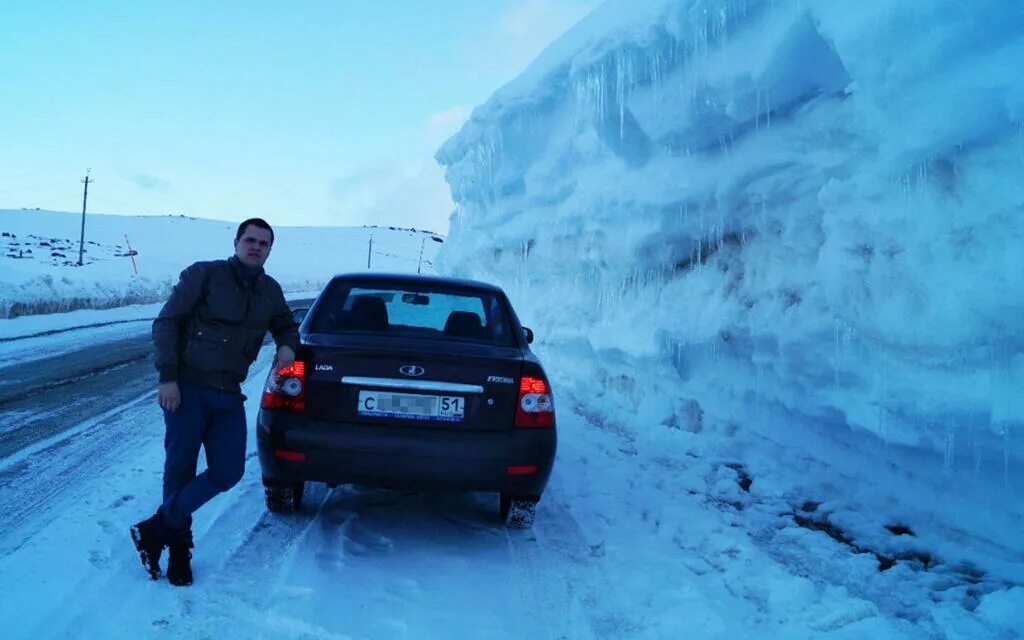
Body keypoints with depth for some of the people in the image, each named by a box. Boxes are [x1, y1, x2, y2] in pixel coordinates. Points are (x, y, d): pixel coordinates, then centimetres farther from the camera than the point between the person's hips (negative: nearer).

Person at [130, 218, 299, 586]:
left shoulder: (271, 292, 10)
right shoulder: (204, 275, -4)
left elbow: (286, 326, 27)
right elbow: (166, 322, -6)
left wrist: (288, 346, 2)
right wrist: (167, 377, -15)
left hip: (228, 394, 5)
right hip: (187, 389, -5)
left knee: (228, 472, -2)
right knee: (180, 470, 1)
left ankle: (157, 529, 11)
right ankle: (178, 546, 18)